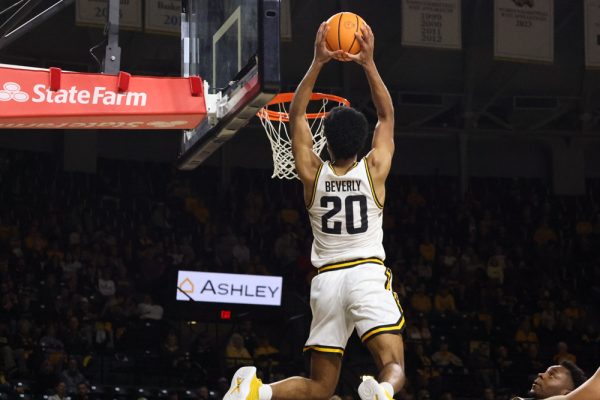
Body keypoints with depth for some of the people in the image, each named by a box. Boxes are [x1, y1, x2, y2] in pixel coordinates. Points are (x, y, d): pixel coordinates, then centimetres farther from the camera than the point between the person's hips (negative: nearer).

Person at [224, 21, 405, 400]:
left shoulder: (313, 174, 5)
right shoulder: (373, 170, 2)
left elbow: (296, 114, 13)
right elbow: (387, 116, 14)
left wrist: (318, 62, 10)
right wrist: (368, 63, 11)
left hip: (327, 280, 3)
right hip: (368, 274, -2)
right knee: (394, 367, -12)